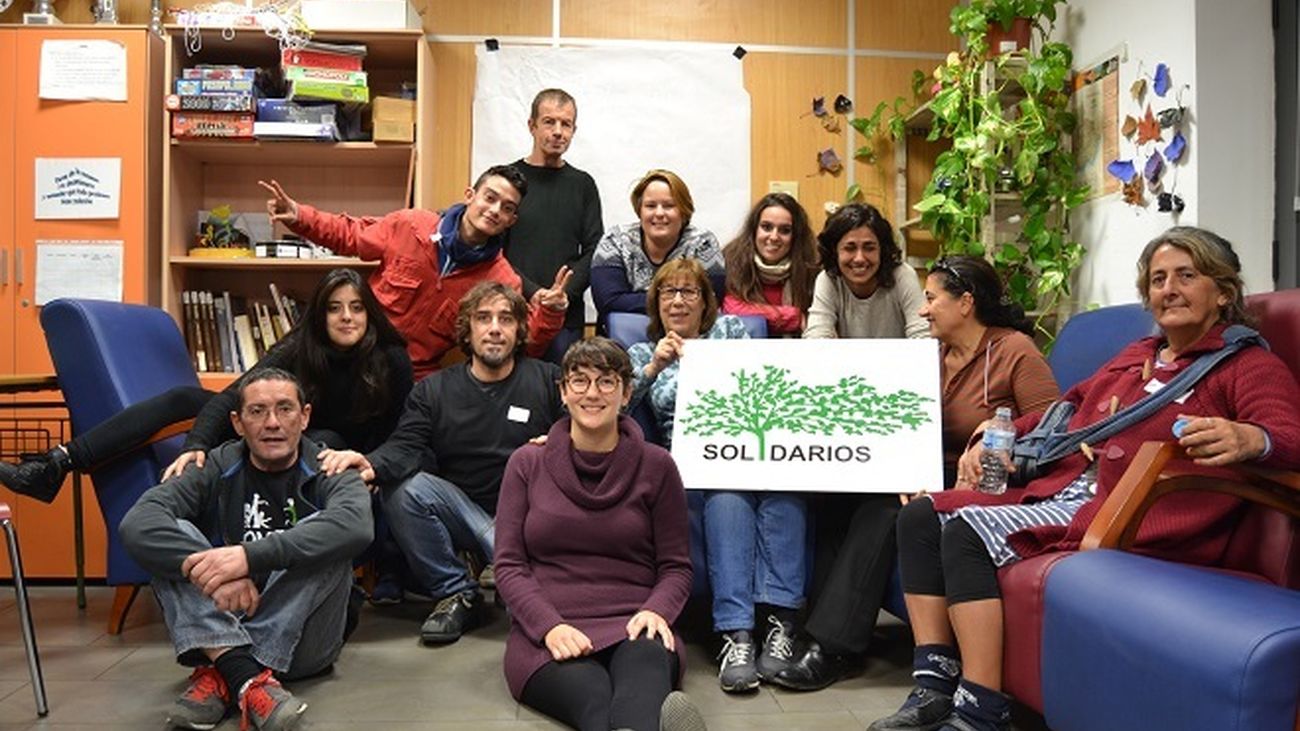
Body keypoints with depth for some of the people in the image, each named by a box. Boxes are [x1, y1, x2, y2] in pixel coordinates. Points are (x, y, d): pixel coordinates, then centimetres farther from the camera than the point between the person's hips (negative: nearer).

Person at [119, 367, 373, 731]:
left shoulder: (330, 472, -3)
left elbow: (356, 526, -28)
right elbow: (137, 523, -16)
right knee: (171, 536, -16)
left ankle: (221, 674, -29)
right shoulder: (216, 470, 3)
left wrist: (249, 557, -37)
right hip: (217, 629, 2)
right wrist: (212, 574, -32)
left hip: (299, 639, -2)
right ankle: (244, 675, -35)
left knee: (326, 538, -24)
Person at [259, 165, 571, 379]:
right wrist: (298, 216, -2)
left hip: (416, 379, 0)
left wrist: (549, 314, -25)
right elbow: (350, 235, 9)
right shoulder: (409, 225, -6)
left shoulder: (502, 282, -8)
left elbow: (523, 345, -6)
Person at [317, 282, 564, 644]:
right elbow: (405, 446, -10)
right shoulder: (434, 390, 5)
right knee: (405, 489, -26)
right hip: (464, 512, 3)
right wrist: (372, 464, -33)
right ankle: (456, 594, -8)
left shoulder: (548, 381, 3)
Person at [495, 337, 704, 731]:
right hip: (546, 633, 0)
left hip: (632, 625, 0)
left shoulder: (656, 466, 10)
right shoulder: (527, 464, 10)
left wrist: (655, 612, -11)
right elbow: (509, 565, 7)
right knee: (595, 699, -36)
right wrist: (550, 626, -11)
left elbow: (676, 566, 11)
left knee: (646, 661, -39)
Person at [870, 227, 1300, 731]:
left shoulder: (1248, 365, 2)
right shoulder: (1138, 355, 25)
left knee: (968, 530, -26)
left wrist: (1247, 438, -41)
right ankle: (934, 687, -9)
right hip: (1060, 490, 9)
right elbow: (1070, 407, 33)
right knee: (921, 516, -5)